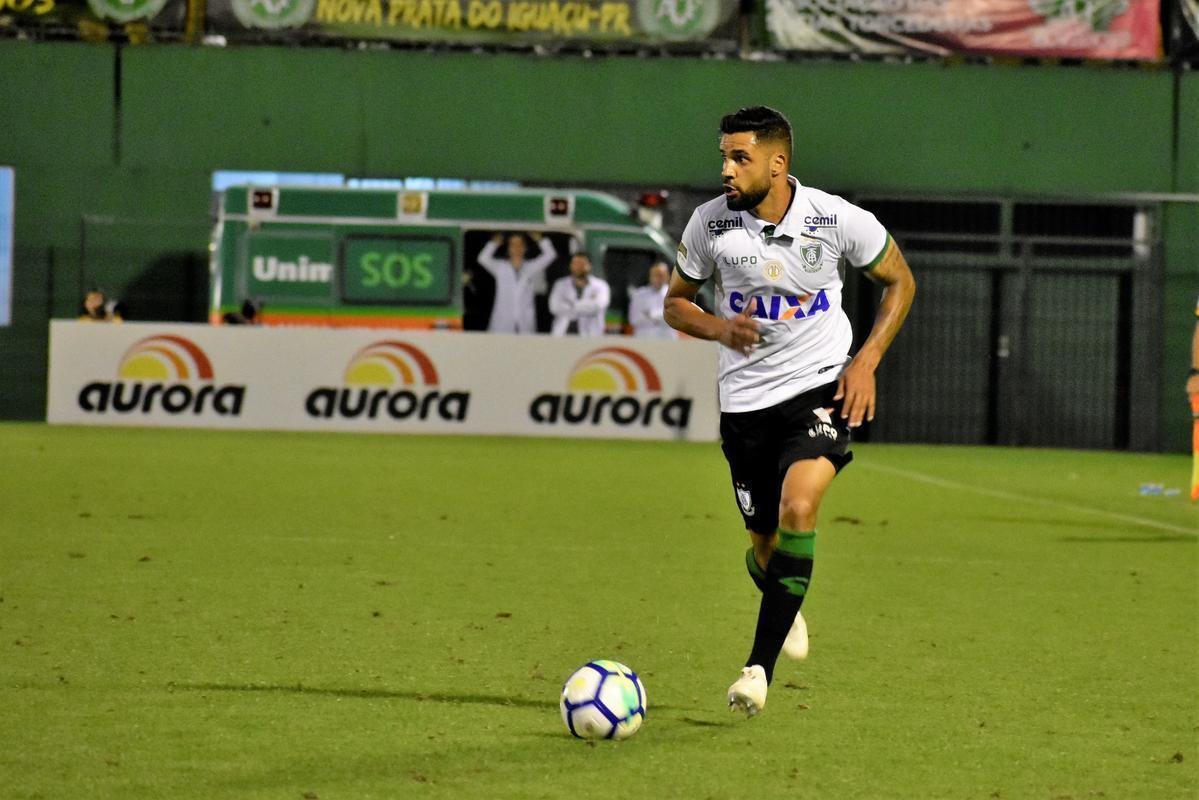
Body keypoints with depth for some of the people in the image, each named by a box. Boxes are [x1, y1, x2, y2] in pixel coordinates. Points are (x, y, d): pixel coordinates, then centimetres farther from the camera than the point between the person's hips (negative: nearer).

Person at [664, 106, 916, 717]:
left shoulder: (836, 219, -10)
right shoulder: (710, 223, -7)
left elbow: (899, 281, 6)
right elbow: (675, 302, 9)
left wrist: (866, 361, -5)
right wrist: (720, 329, -13)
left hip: (823, 388, -2)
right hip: (746, 398, 2)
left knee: (798, 508, -26)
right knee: (765, 543, 8)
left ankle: (760, 665, -21)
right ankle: (786, 609, 47)